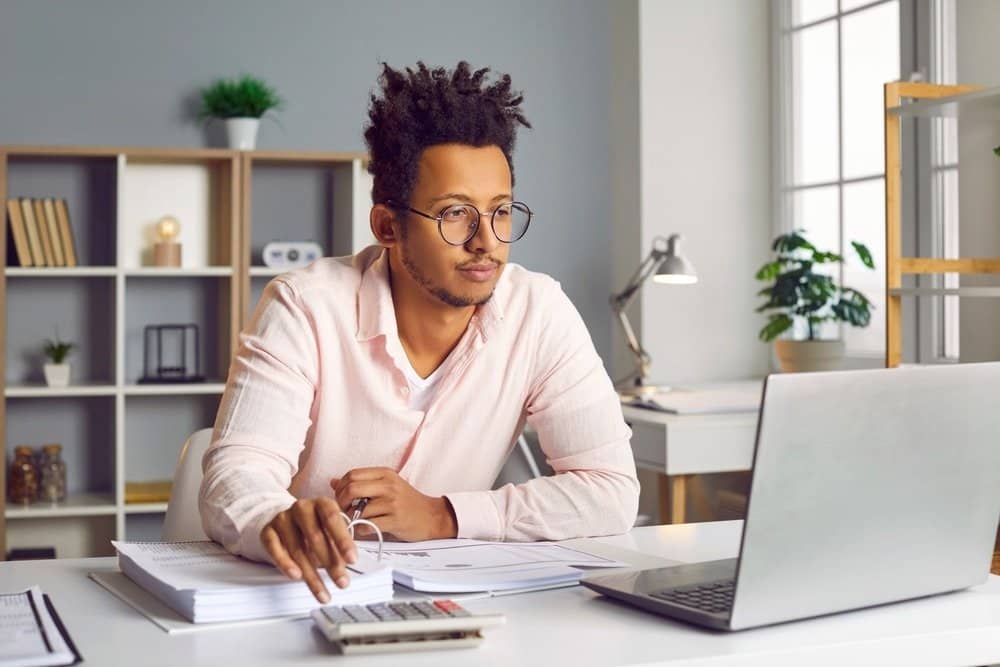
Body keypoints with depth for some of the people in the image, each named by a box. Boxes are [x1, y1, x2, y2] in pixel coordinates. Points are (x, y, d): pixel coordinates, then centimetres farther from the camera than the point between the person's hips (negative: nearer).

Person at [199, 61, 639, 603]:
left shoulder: (539, 313, -7)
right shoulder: (305, 309, -12)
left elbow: (613, 491, -10)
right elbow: (233, 480, -21)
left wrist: (440, 516, -19)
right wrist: (283, 522, -44)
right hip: (310, 594, 0)